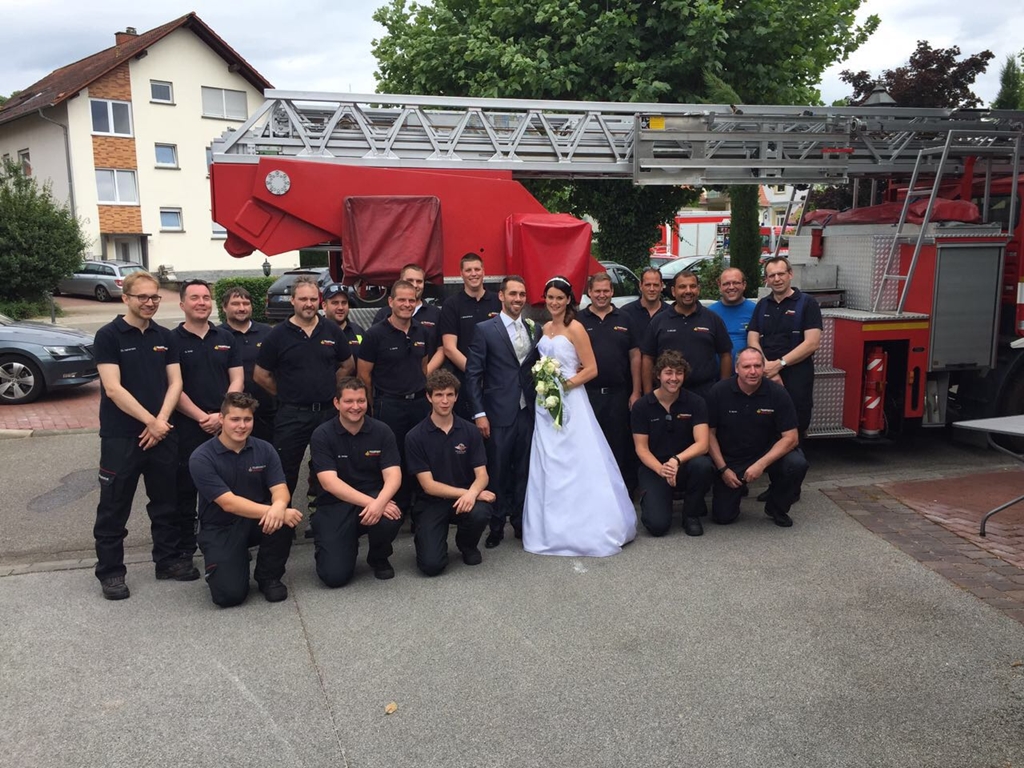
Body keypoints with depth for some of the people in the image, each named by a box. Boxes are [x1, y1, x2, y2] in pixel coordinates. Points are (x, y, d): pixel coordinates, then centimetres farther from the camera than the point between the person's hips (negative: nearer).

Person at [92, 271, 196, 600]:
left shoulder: (165, 337, 8)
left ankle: (168, 559, 27)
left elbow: (175, 383, 5)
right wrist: (150, 421, -15)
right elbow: (112, 389, -14)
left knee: (166, 502, 14)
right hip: (120, 436, -5)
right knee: (114, 507, 4)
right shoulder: (108, 336, -7)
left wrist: (161, 420, -9)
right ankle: (110, 570, 15)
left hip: (162, 433, 5)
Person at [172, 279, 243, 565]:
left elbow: (236, 380, 5)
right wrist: (202, 417, -12)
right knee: (186, 488, 4)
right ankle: (185, 549, 13)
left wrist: (222, 416, -8)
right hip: (187, 426, -3)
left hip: (225, 425, 3)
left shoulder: (226, 338, 11)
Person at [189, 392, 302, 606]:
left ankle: (269, 577, -5)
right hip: (220, 528, -3)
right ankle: (222, 564, 15)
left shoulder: (264, 449, -2)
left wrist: (278, 507, -38)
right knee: (229, 594, -22)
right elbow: (229, 503, -23)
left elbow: (280, 489, -13)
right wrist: (269, 511, -35)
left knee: (281, 518, -32)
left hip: (257, 522, 3)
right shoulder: (201, 458, -15)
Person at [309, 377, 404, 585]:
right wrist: (369, 501, -29)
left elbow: (393, 475, -11)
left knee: (389, 519, -34)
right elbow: (329, 482, -17)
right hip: (335, 505, -1)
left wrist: (379, 502, -33)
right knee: (334, 575, -17)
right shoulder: (322, 435, -7)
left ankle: (379, 558, 2)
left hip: (375, 499, 1)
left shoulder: (382, 431, -2)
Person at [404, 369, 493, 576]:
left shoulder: (470, 431, 0)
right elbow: (428, 485, -10)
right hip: (432, 503, -2)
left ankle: (467, 545, 4)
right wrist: (465, 492, -19)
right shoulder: (415, 437, -8)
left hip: (465, 499, 2)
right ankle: (425, 537, 17)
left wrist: (472, 493, -27)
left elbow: (482, 475, -4)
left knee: (480, 513, -34)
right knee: (431, 565, -22)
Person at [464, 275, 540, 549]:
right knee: (497, 472, 4)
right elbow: (473, 374, -5)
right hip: (499, 413, -3)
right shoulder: (485, 330, -3)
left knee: (524, 470, 11)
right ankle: (496, 526, 19)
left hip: (528, 411, 4)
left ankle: (521, 523, 27)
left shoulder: (535, 329, 9)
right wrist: (479, 413, -10)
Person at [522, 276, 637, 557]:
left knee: (576, 465, -5)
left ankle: (587, 527, 5)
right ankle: (554, 527, 17)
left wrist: (564, 384, -17)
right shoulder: (545, 329, 12)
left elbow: (591, 369, -11)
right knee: (548, 467, 8)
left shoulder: (575, 328, -8)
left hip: (569, 402, -7)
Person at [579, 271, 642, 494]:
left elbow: (635, 356, 6)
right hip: (587, 392, -1)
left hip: (618, 393, 1)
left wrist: (636, 392, 1)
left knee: (620, 444, 7)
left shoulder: (624, 320, 7)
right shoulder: (579, 320, 3)